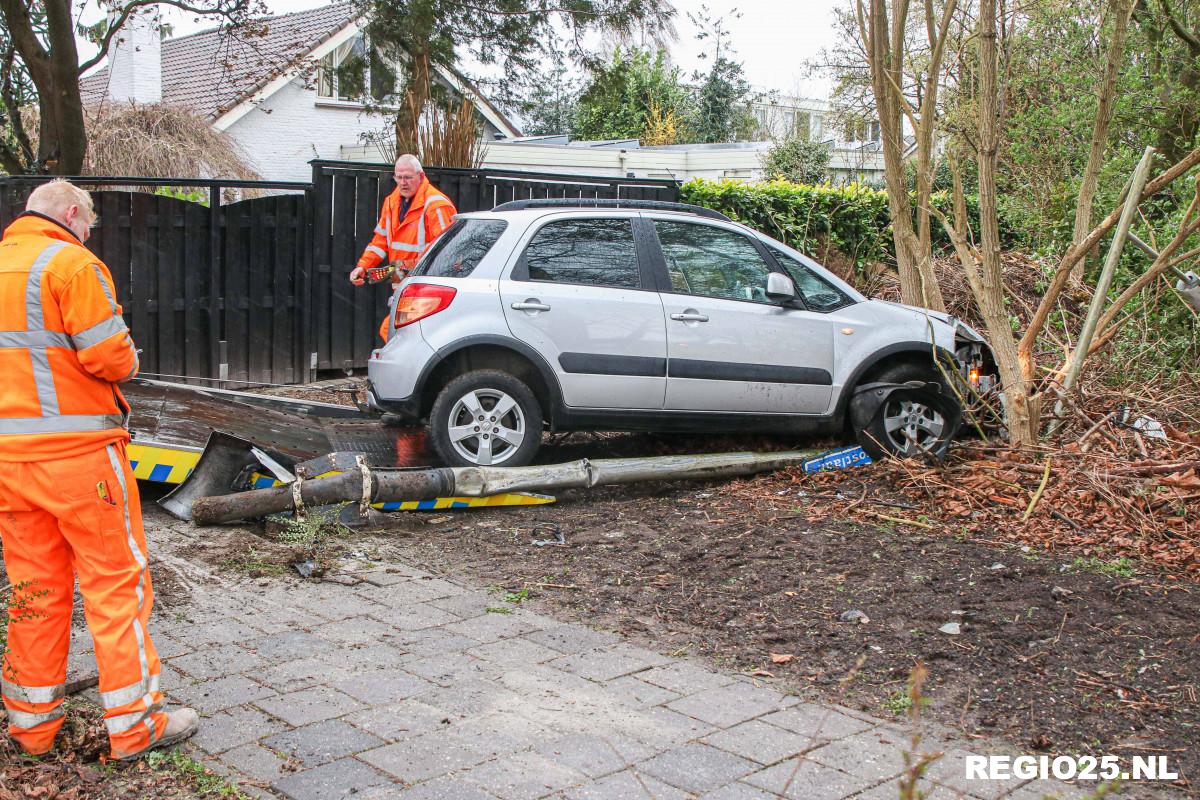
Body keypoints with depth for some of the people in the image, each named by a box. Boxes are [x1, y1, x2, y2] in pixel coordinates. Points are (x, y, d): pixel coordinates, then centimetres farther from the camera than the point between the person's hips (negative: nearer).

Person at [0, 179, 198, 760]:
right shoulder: (70, 262, -10)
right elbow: (110, 358, -15)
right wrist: (128, 360, 4)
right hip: (76, 447, -7)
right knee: (115, 580, 2)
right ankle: (133, 724, 7)